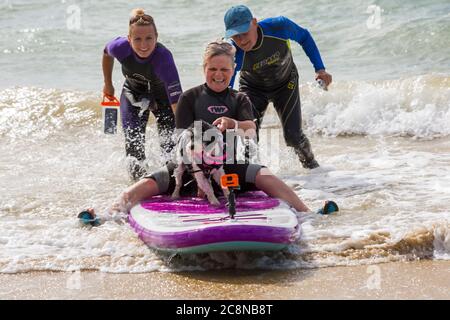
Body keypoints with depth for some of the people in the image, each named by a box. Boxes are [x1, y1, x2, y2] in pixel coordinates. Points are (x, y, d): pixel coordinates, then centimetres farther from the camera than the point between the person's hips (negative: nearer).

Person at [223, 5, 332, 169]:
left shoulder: (279, 27, -34)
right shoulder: (233, 54, -36)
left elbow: (304, 37, -12)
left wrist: (320, 69, -13)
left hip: (285, 84, 0)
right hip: (252, 89, 0)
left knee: (293, 136, -4)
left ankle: (310, 164, 27)